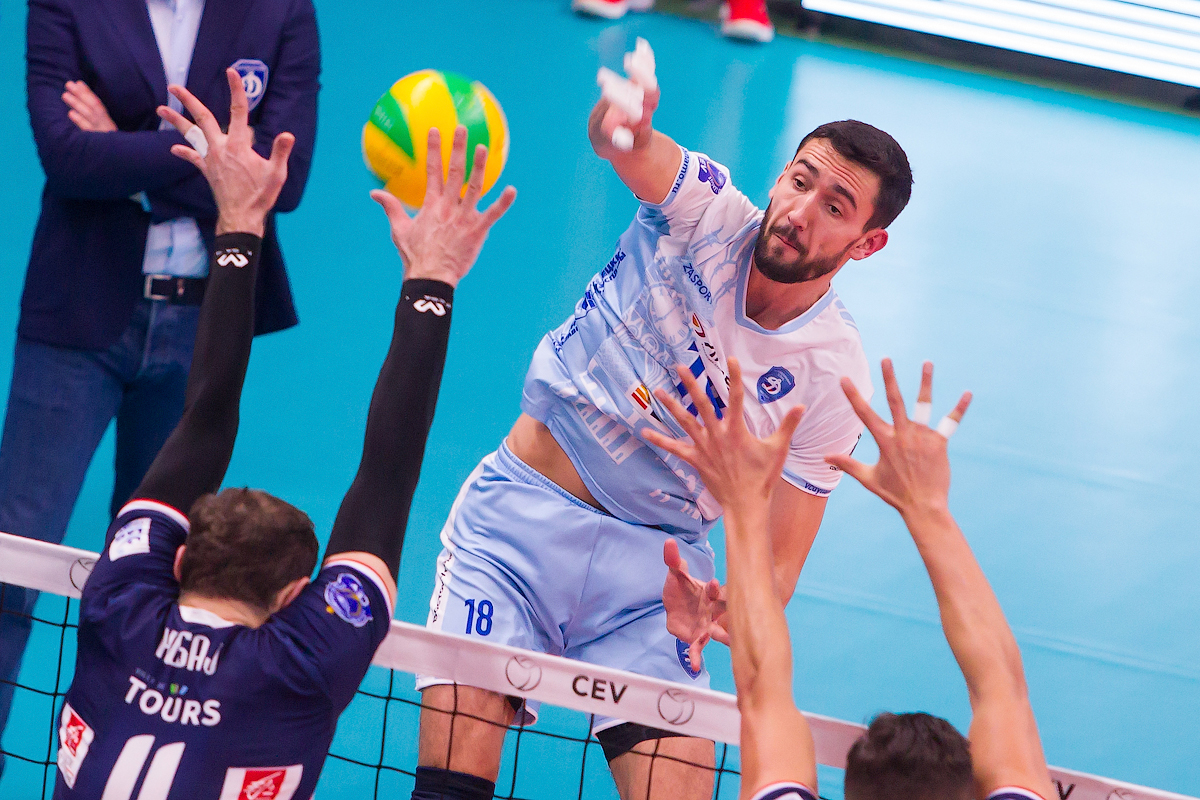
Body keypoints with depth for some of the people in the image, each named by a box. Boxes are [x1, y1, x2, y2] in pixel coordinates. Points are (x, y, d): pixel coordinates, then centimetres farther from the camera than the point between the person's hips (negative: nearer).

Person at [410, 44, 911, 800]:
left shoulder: (835, 376, -7)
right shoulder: (708, 210, -8)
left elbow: (779, 560, -6)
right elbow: (621, 142, -31)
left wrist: (722, 609, -29)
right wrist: (622, 120, -56)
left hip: (656, 567, 1)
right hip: (522, 512, -1)